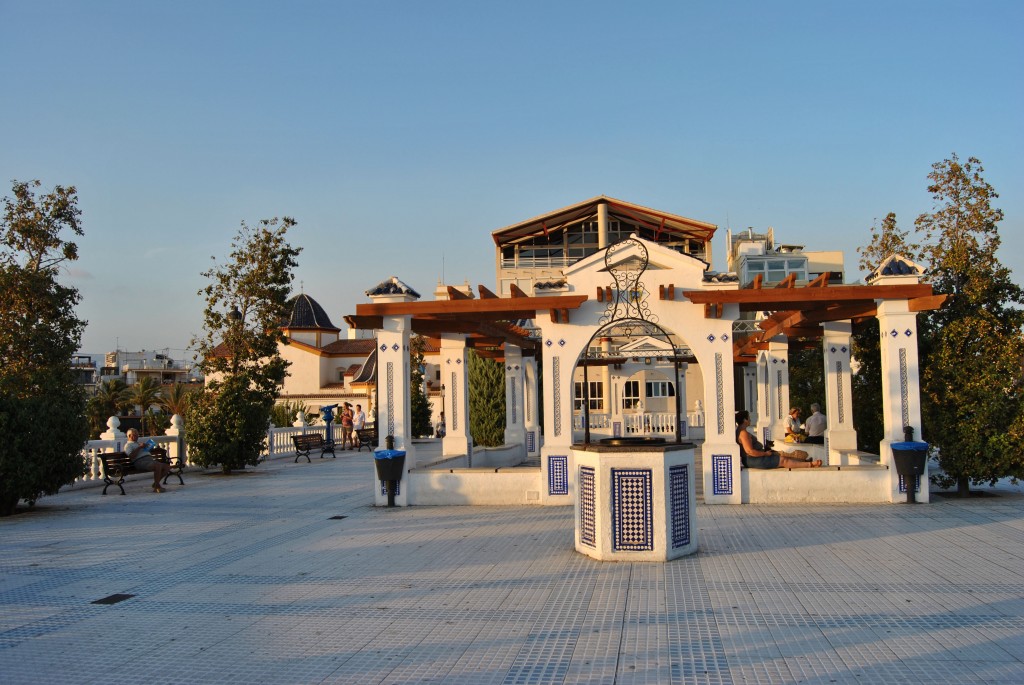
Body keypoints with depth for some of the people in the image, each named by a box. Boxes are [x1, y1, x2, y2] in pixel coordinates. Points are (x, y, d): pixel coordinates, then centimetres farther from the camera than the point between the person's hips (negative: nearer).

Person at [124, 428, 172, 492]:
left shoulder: (138, 443, 35)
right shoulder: (128, 445, 8)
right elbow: (131, 456, -11)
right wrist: (139, 447, -10)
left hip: (150, 459, 9)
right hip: (141, 461, -9)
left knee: (167, 467, -8)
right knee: (158, 465, -35)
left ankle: (156, 484, -1)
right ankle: (157, 486, -24)